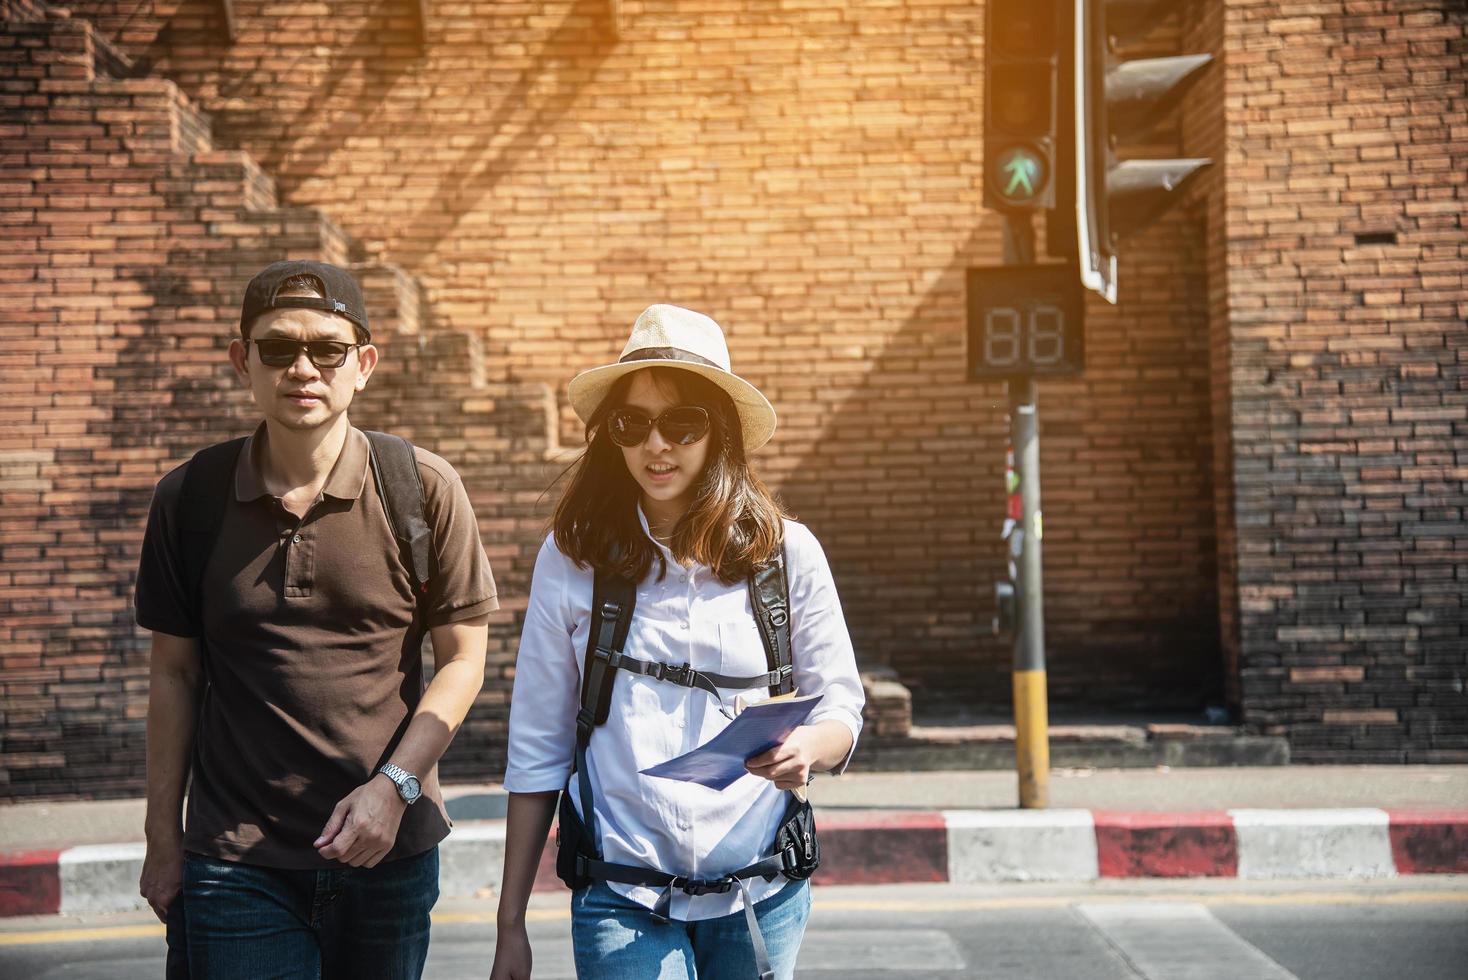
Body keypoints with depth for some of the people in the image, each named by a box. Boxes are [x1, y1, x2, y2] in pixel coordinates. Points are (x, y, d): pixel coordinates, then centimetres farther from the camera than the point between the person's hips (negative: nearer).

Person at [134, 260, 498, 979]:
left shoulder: (422, 489, -4)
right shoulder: (188, 500, 0)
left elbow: (463, 657, 0)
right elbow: (175, 673, 7)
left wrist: (394, 785, -12)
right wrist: (162, 838, 7)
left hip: (390, 855, 0)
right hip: (236, 861, 0)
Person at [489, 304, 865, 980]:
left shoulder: (787, 552, 1)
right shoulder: (571, 558, -1)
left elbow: (841, 709, 7)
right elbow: (536, 748, 2)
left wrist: (807, 748, -18)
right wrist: (510, 924, 3)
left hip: (759, 895, 2)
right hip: (622, 900, -1)